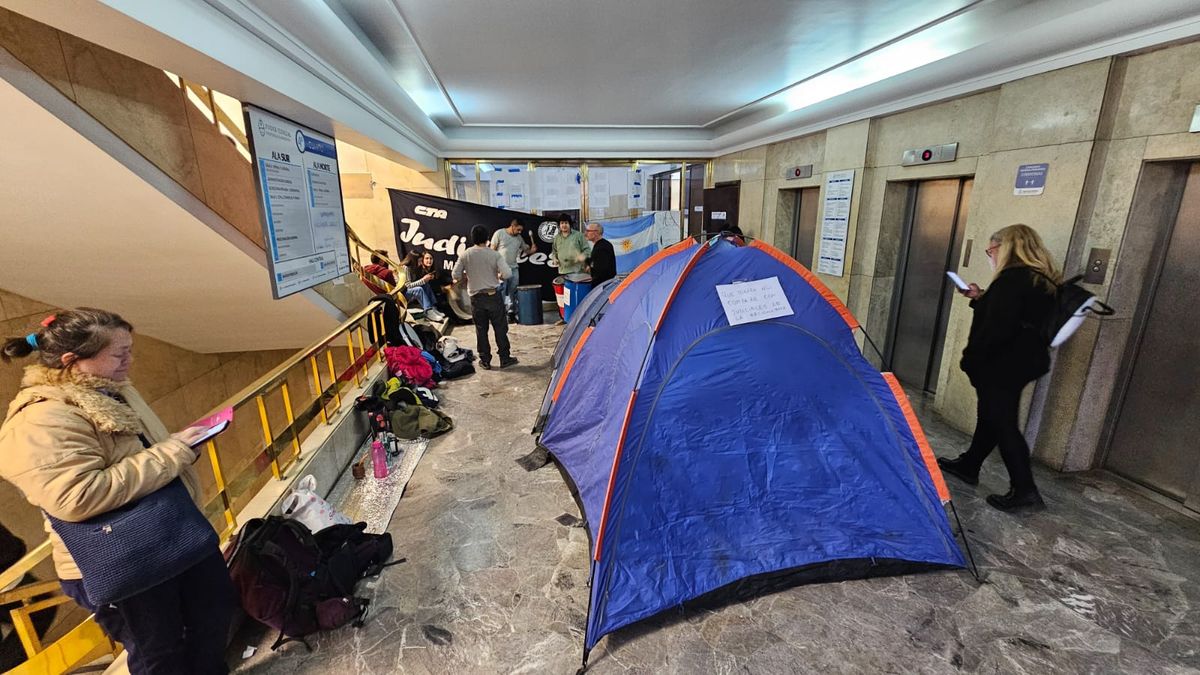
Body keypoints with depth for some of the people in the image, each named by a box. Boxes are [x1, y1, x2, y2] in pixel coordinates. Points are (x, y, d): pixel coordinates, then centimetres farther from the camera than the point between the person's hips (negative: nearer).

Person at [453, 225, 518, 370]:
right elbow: (507, 273, -17)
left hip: (476, 297, 2)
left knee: (481, 330, 10)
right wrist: (499, 276, 4)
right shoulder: (494, 254, -8)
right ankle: (505, 358, 13)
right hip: (493, 295, -2)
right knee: (500, 328, 7)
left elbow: (456, 275, -3)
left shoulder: (465, 255, -3)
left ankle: (485, 360, 15)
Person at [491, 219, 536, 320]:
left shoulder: (519, 238, 9)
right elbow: (492, 249, -4)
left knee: (513, 292, 10)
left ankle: (512, 312, 19)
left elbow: (525, 250, 16)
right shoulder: (499, 233, -5)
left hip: (514, 268, 5)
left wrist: (532, 250, -7)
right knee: (501, 292, -3)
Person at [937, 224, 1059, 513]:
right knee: (991, 417, 18)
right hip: (1019, 362, 11)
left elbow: (996, 329, -25)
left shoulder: (1012, 280, -20)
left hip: (1003, 365, -10)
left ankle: (1024, 489, 3)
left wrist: (971, 358, -16)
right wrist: (980, 298, 15)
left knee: (1002, 423, -3)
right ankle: (968, 465, 32)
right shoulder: (1041, 281, 12)